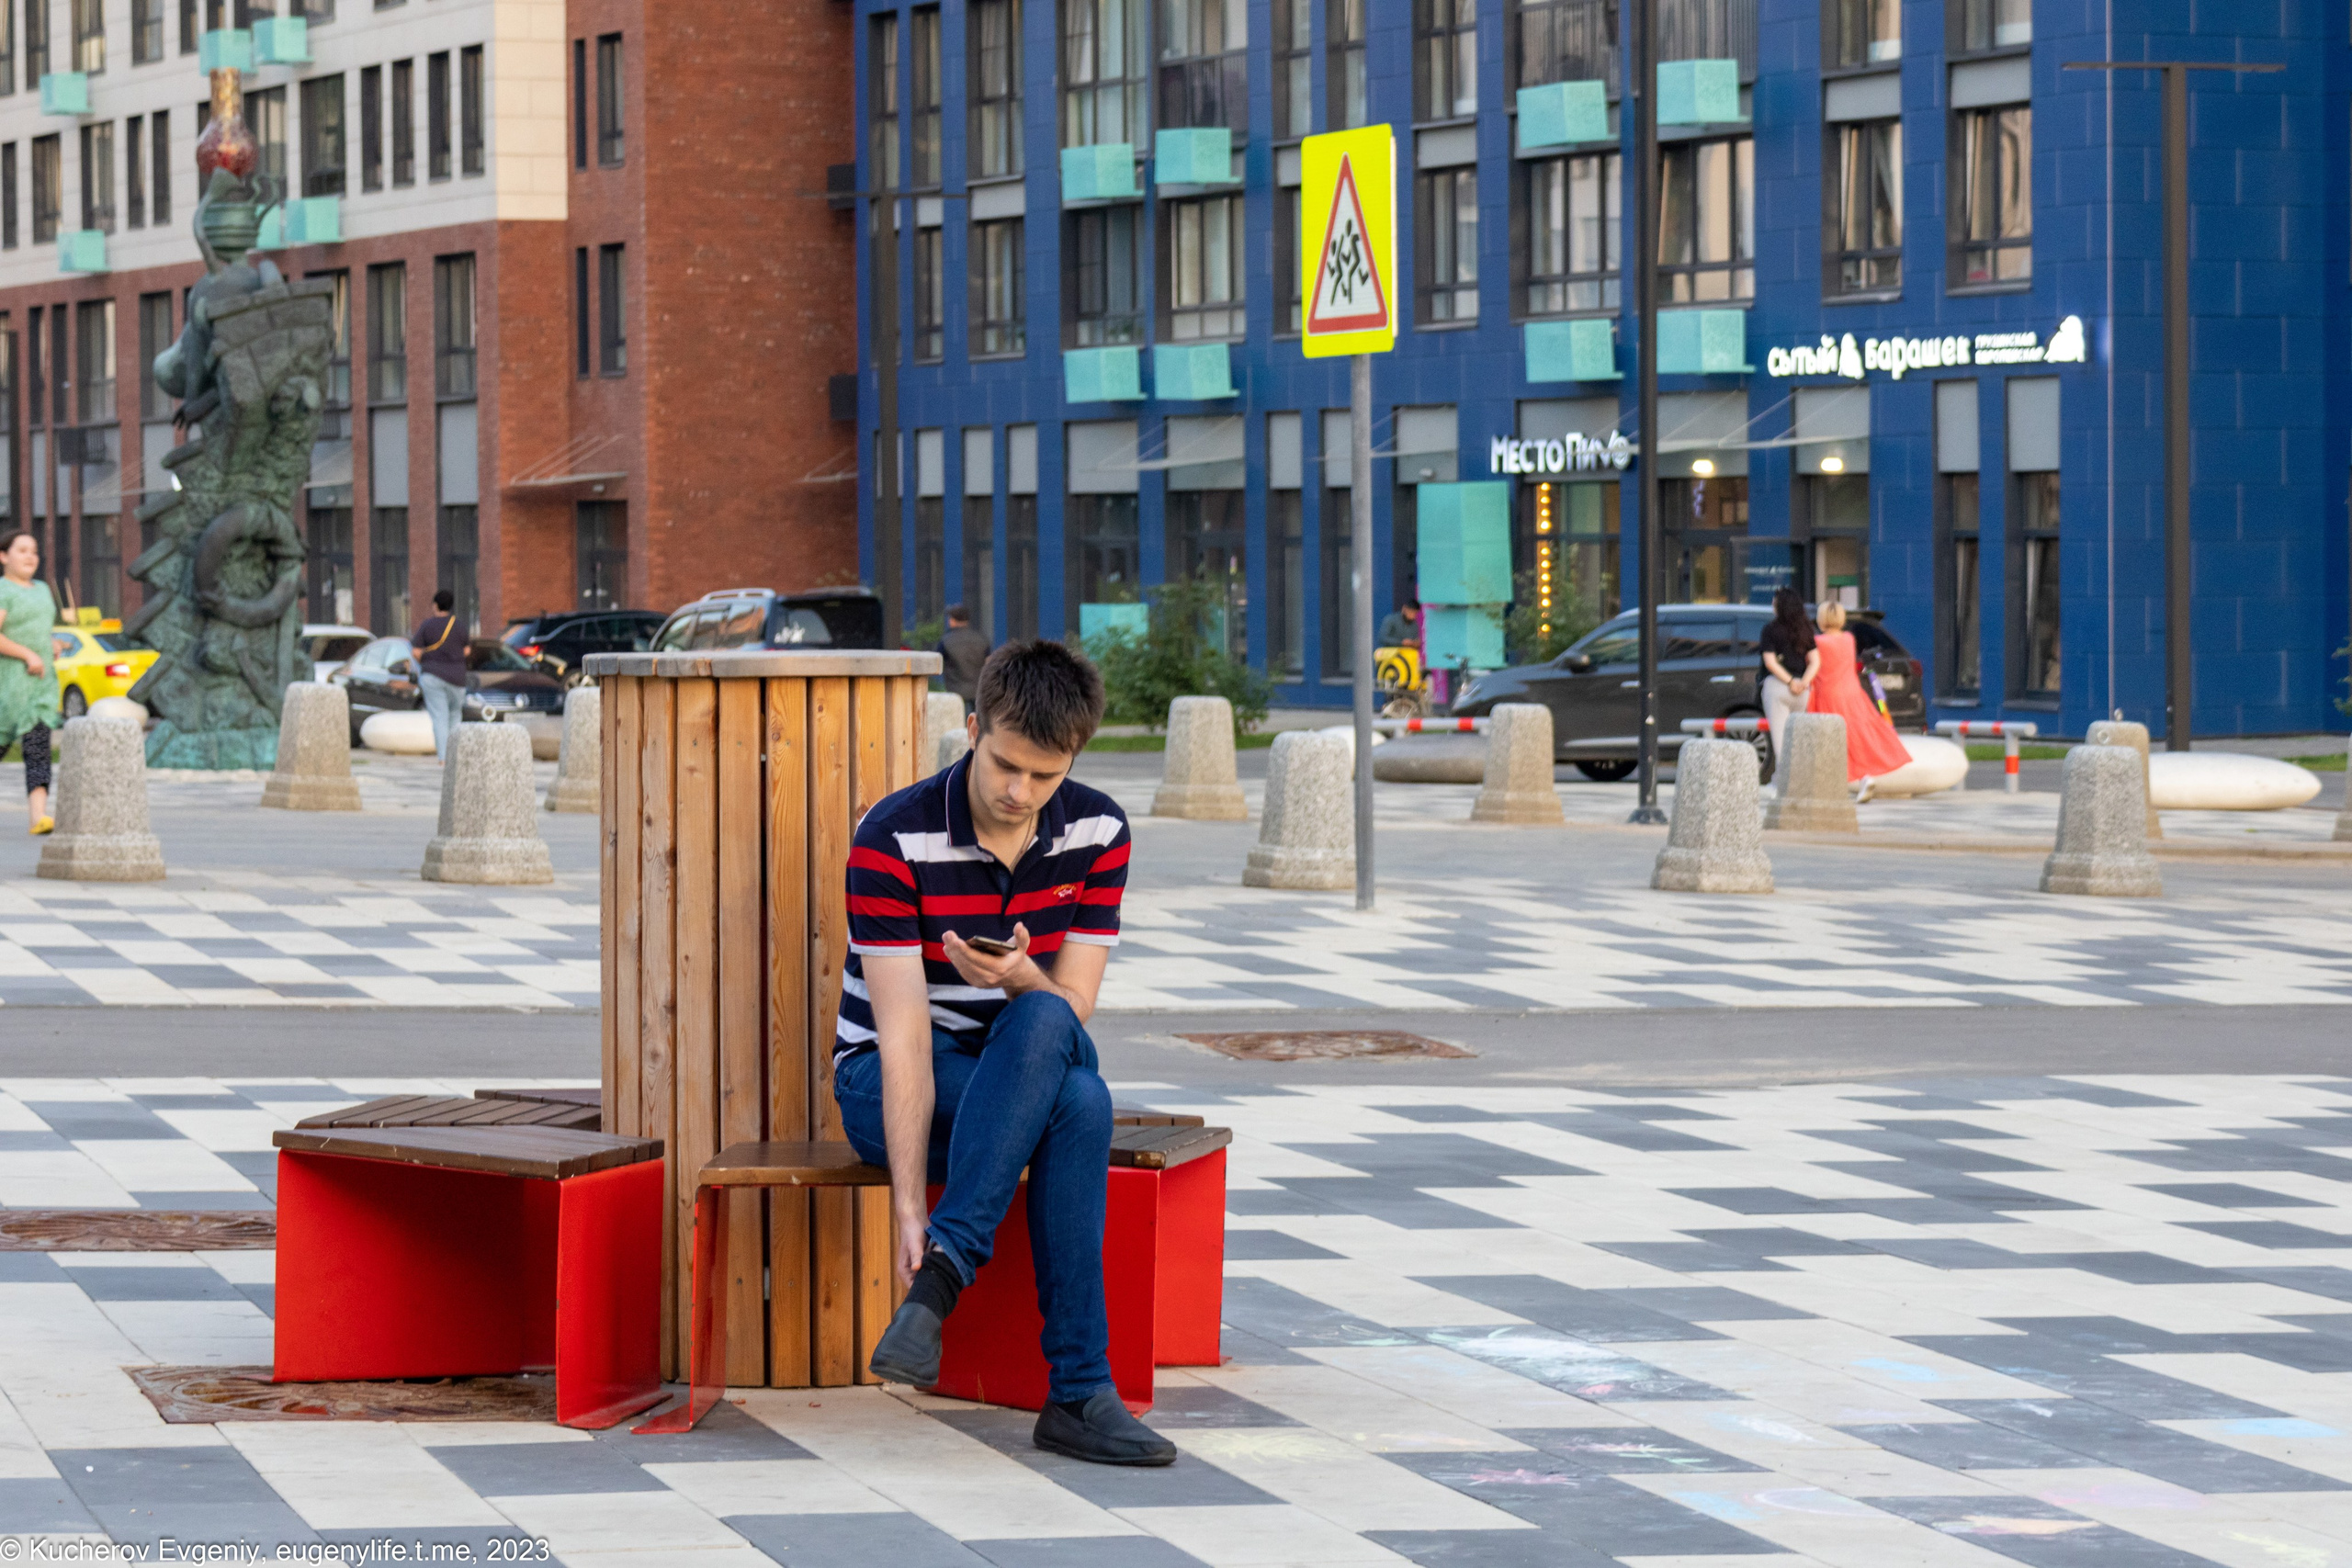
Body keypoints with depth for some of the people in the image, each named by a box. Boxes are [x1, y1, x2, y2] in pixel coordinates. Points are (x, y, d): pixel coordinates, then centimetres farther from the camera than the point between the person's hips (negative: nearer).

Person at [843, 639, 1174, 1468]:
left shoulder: (1097, 832, -5)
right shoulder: (894, 840, -19)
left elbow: (1070, 1009, -7)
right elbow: (905, 1035, -24)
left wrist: (1017, 978, -33)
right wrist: (908, 1205, -32)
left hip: (1029, 1071, 4)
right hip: (887, 1081, -4)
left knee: (1054, 1048, -37)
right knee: (1079, 1103, -36)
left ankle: (942, 1276, -38)